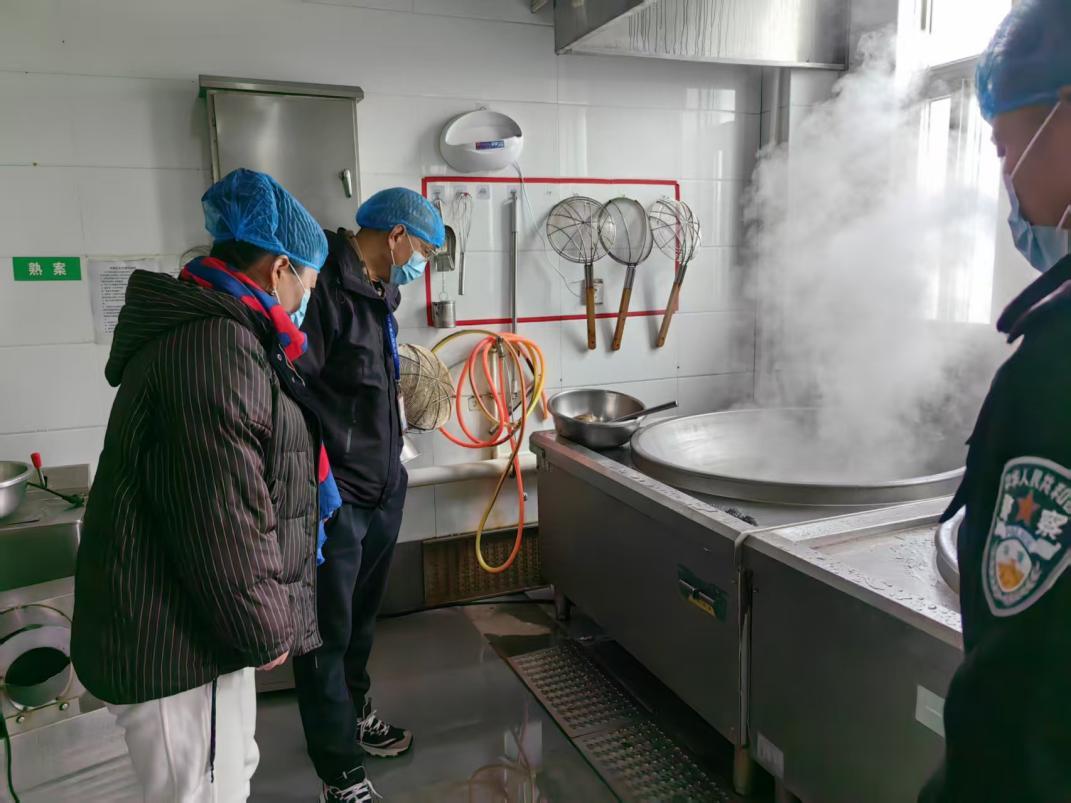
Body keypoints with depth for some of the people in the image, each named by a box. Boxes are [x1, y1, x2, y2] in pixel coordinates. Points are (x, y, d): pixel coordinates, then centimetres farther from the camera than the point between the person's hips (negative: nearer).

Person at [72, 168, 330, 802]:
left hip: (179, 625, 11)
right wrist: (267, 632, -13)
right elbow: (225, 522, -27)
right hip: (176, 640, -11)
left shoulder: (200, 329, 12)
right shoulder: (217, 351, -25)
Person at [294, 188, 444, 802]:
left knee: (362, 618, 24)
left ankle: (354, 715, 45)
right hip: (336, 499, -9)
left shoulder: (376, 292, 11)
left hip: (383, 490, 9)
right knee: (328, 633, 6)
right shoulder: (322, 287, -20)